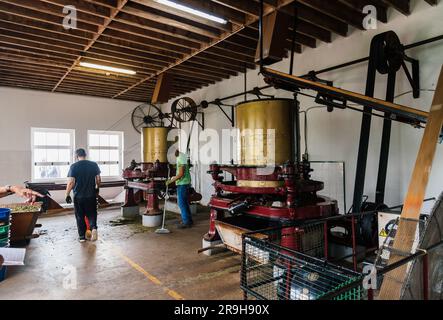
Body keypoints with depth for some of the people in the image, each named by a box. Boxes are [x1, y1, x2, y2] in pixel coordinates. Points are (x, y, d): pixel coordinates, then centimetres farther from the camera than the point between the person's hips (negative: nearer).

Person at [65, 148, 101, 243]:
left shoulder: (74, 166, -8)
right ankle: (93, 228, -11)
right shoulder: (94, 165, -2)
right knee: (92, 214, 14)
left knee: (80, 216, 11)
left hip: (78, 196, -1)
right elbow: (98, 180, 2)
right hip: (91, 195, 1)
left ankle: (82, 236, 18)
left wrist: (67, 195, -4)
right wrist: (97, 188, 19)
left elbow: (71, 182, -13)